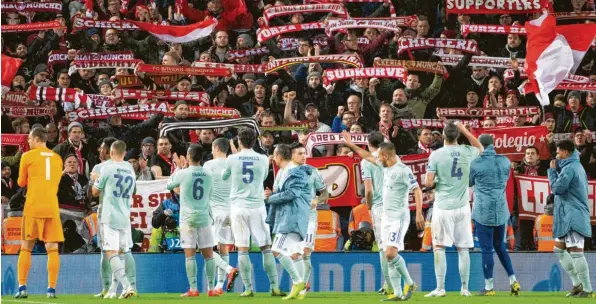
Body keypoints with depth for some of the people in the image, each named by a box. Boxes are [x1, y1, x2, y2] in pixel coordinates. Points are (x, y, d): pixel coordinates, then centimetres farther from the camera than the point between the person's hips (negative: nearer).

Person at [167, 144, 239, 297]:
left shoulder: (183, 174, -9)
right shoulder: (208, 173, 3)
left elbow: (169, 185, 10)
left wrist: (179, 168, 21)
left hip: (188, 218, -3)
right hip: (204, 217, 3)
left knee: (190, 255, -1)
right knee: (208, 254, 6)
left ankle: (193, 289, -4)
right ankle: (211, 289, -1)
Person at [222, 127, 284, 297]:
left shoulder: (232, 159, -3)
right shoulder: (263, 160, 0)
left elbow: (224, 177, 16)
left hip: (239, 207, -1)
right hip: (257, 206, 1)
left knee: (242, 250, 2)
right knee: (266, 248, 5)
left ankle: (248, 289, -1)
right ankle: (274, 287, 0)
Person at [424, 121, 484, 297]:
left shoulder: (436, 155, -8)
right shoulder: (467, 152, 0)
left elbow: (429, 183, -11)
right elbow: (481, 149, 25)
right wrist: (465, 131, 20)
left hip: (443, 207, -3)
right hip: (462, 207, 3)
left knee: (439, 248, 3)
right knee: (463, 249, 8)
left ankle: (440, 288, -1)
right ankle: (465, 288, 11)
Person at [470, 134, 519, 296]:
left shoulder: (476, 163, -10)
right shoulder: (505, 161, 2)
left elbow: (469, 182, 7)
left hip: (483, 212, -4)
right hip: (501, 211, 4)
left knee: (487, 249, 0)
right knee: (500, 247, 18)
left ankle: (489, 287, 3)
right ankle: (513, 280, 9)